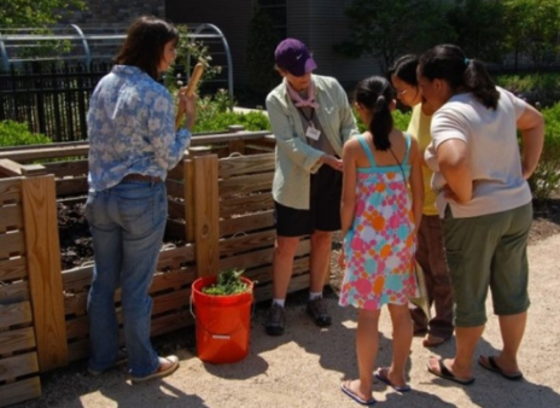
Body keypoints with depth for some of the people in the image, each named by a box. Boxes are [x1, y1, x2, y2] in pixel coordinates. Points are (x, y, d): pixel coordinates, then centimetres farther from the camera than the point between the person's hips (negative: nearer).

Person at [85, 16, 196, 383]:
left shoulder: (104, 85, 5)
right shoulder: (156, 95, -16)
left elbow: (98, 140, 13)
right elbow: (168, 159, -13)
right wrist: (190, 122, -3)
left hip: (100, 195, 7)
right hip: (141, 199, -6)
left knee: (103, 280, 17)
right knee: (136, 286, 6)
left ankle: (101, 356, 33)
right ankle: (143, 365, 23)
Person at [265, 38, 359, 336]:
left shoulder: (331, 86, -1)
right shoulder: (275, 100, -8)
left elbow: (349, 124, 3)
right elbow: (289, 143, -17)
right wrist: (328, 159, -28)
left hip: (332, 176, 3)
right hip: (297, 180, -2)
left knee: (323, 238, 13)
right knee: (286, 244, 2)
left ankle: (316, 298, 28)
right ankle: (278, 305, 16)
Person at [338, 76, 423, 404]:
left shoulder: (355, 146, -11)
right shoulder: (411, 143, 0)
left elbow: (349, 200, -10)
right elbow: (419, 196, 4)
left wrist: (345, 240, 2)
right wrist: (413, 233, 16)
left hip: (368, 236, -4)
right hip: (401, 235, 4)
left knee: (368, 313, 5)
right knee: (401, 308, 17)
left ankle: (364, 386, 18)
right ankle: (398, 374, 33)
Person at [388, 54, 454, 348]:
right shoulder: (417, 109, 4)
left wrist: (414, 157, -25)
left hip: (439, 206, -8)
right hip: (417, 202, 8)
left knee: (440, 269, 9)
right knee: (420, 264, 20)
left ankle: (443, 324, 26)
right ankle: (419, 317, 35)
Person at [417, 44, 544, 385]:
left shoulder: (447, 114, -21)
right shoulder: (500, 97, 3)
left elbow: (454, 162, -40)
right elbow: (536, 122, 20)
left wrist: (465, 194, -21)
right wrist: (527, 168, 15)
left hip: (474, 217, -7)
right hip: (518, 207, 7)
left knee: (469, 295, 10)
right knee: (513, 289, 18)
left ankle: (461, 367, 28)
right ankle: (509, 361, 35)